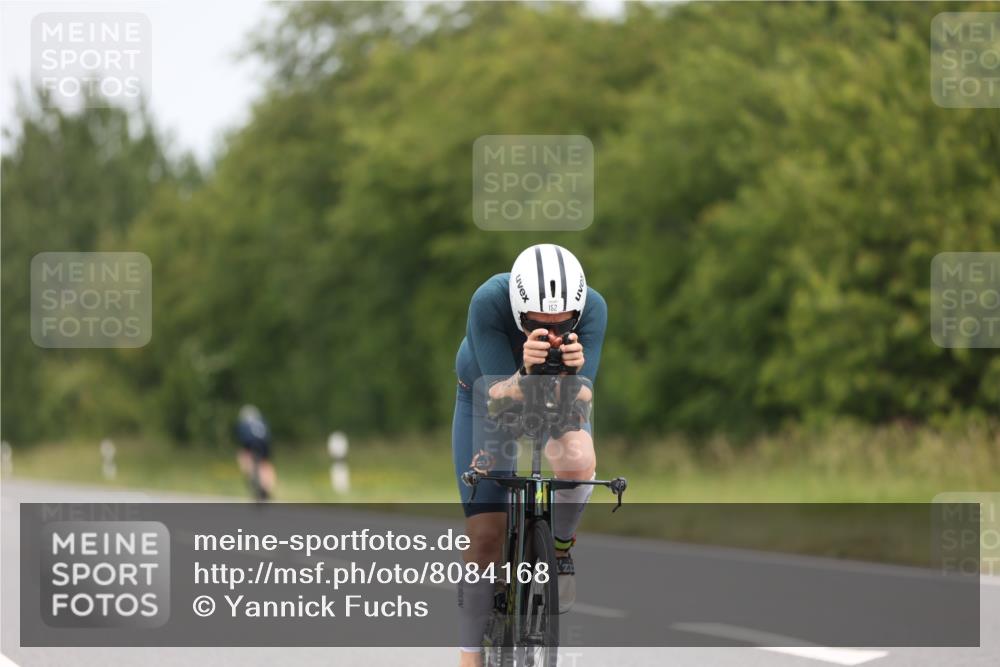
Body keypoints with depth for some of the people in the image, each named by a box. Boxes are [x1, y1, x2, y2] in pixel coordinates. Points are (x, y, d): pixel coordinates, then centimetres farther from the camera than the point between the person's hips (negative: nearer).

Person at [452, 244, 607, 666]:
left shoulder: (593, 308, -31)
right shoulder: (489, 302, -35)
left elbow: (582, 398, -32)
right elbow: (499, 395, -35)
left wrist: (574, 373, -54)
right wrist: (525, 374, -57)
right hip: (487, 396, -1)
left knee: (579, 461, -34)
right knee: (485, 536, -8)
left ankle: (560, 550, -5)